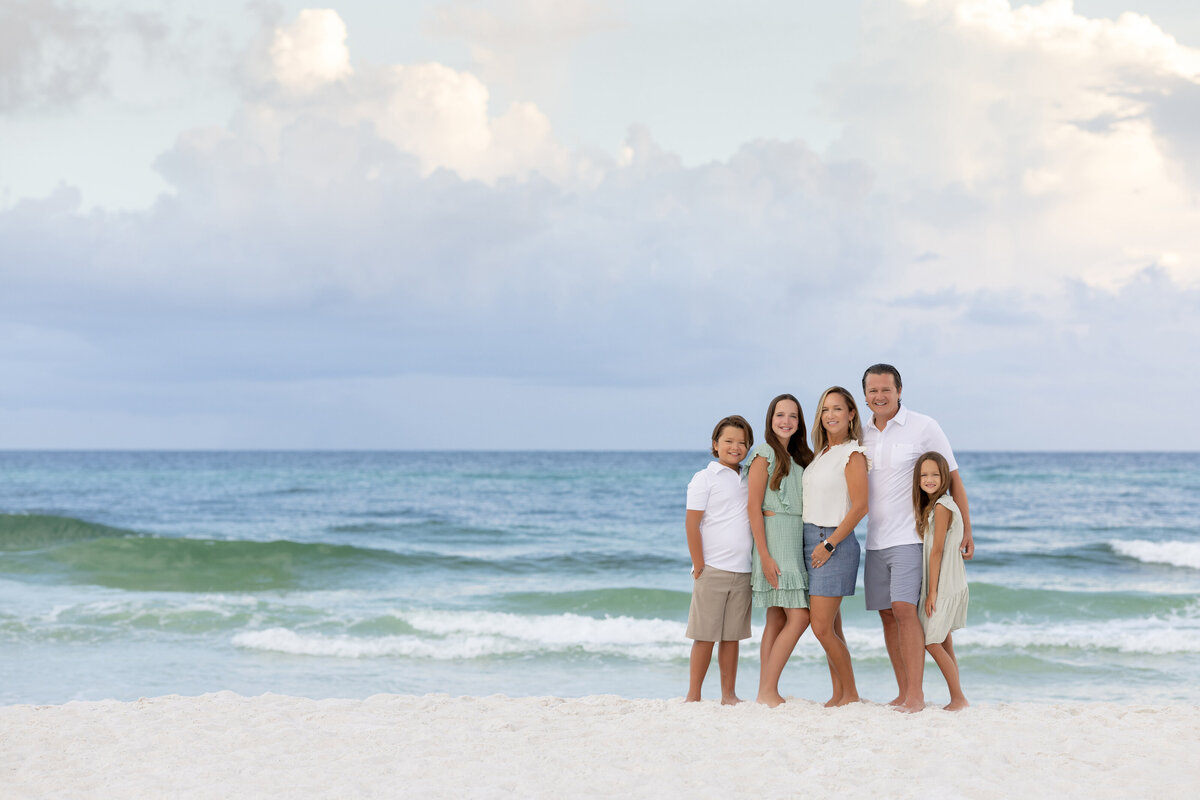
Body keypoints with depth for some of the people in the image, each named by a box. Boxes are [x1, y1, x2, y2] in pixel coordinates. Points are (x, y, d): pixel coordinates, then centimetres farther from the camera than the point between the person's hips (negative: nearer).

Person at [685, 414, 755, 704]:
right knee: (705, 635, -2)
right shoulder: (705, 478, -2)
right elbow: (691, 524, -6)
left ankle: (729, 695, 13)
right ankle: (693, 696, 4)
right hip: (713, 570, -5)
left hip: (742, 571, 5)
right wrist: (699, 566, -9)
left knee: (732, 636, 8)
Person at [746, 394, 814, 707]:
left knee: (777, 619, 6)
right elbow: (754, 507, -10)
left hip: (797, 540, 8)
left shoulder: (801, 457, 17)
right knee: (799, 617, -13)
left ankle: (767, 692, 7)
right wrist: (764, 555, -16)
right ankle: (767, 691, -10)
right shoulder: (764, 455, -6)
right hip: (774, 537, -8)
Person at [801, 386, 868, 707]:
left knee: (822, 628, -10)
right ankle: (838, 694, 14)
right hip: (811, 540, 8)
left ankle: (851, 694, 2)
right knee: (831, 628, 10)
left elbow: (860, 507, -16)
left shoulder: (853, 454, -10)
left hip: (835, 542, -8)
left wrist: (829, 544, -17)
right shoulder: (821, 453, 14)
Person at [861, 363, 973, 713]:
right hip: (875, 540, 6)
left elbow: (953, 479, 0)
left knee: (904, 608, -16)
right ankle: (903, 692, 12)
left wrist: (966, 530, -4)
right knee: (887, 614, 5)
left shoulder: (923, 428, -4)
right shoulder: (862, 434, 10)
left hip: (911, 536, -5)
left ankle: (916, 693, -13)